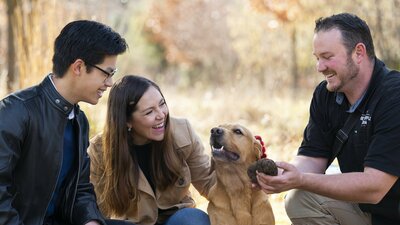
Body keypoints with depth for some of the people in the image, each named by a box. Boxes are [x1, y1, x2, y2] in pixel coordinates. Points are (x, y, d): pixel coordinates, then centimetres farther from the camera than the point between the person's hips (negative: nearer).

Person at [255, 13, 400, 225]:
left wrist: (301, 180, -32)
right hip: (364, 207, 6)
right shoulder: (325, 94, -1)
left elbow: (374, 187, -29)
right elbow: (313, 158, -2)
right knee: (299, 200, -11)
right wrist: (282, 176, -23)